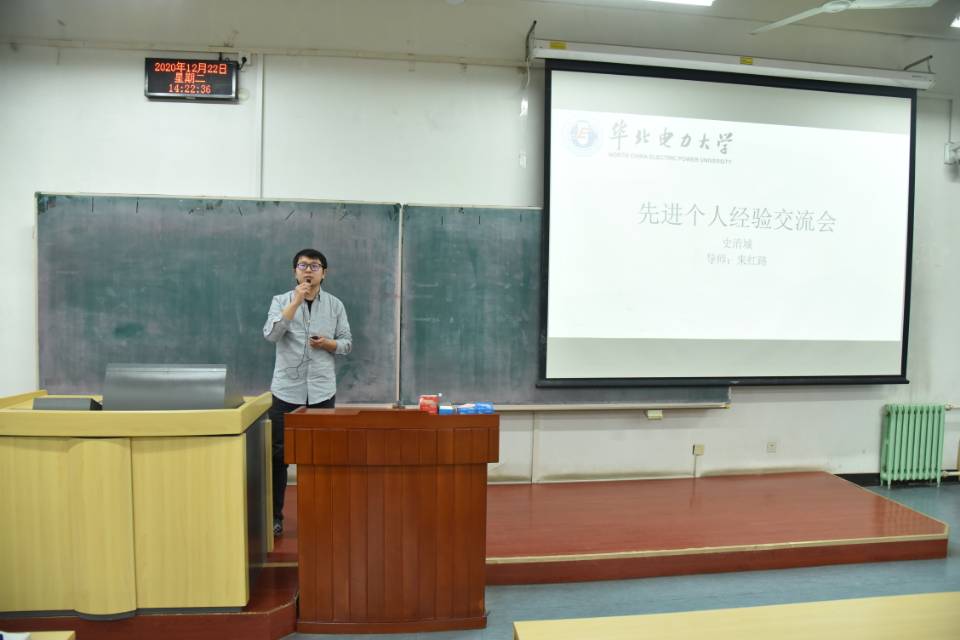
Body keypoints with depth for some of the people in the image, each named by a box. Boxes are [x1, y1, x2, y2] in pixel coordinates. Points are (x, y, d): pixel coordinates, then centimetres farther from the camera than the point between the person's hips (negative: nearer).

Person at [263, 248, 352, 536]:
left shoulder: (335, 305, 5)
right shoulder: (281, 301, 2)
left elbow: (347, 342, 7)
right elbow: (270, 334, -15)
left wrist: (329, 344, -13)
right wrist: (296, 301, -19)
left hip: (322, 390, 1)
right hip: (286, 388, -1)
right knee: (278, 453, 4)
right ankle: (274, 516, 18)